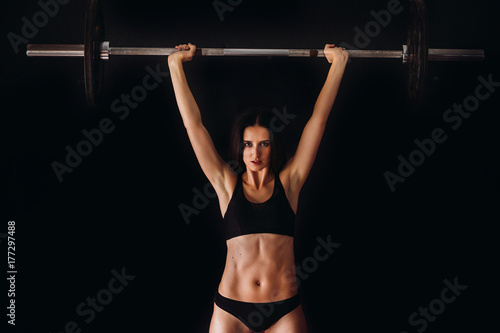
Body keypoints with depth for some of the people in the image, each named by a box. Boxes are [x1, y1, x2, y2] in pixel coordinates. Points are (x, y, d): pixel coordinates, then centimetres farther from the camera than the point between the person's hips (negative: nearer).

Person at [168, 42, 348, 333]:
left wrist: (338, 64, 4)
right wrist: (176, 65, 4)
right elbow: (194, 124, 3)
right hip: (230, 308, 0)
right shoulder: (227, 185, 3)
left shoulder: (288, 182, 2)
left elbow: (318, 118, 3)